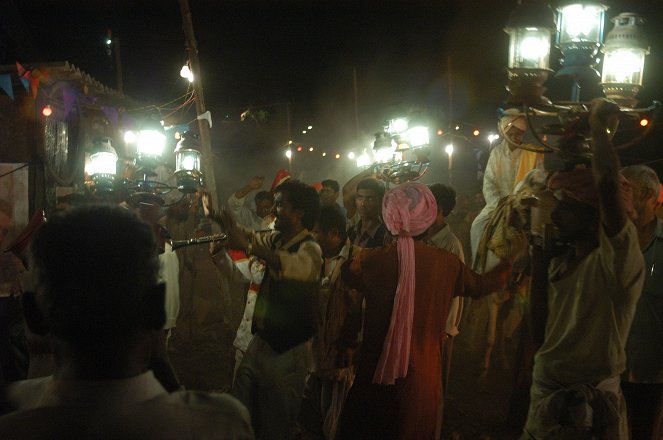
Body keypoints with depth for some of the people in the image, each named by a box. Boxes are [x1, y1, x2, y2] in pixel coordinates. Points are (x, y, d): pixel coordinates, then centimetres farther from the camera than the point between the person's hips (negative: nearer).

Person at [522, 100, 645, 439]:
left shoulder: (618, 258, -18)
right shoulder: (561, 261, 6)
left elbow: (607, 182, -35)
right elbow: (540, 335, 6)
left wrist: (599, 124, -19)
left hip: (590, 402, -7)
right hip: (545, 394, 7)